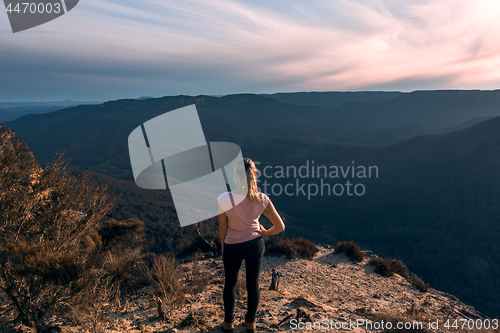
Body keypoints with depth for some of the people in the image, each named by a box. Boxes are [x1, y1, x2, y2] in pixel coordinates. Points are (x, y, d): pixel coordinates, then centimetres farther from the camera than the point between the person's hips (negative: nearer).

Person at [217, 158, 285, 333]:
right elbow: (280, 227, -11)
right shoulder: (263, 200, -18)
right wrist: (264, 233, 8)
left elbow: (222, 229, -12)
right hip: (255, 245, 2)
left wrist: (223, 246, 7)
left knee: (230, 284, 24)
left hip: (233, 247, -1)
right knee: (253, 284, 22)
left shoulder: (224, 199, -25)